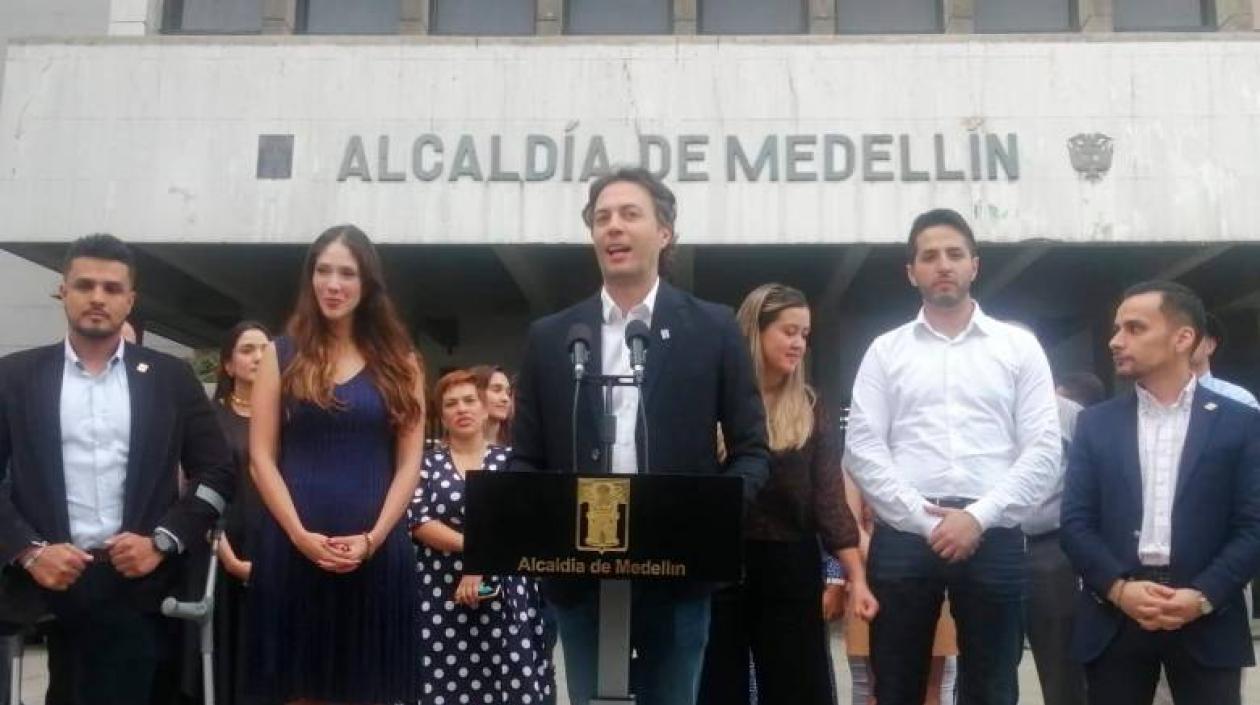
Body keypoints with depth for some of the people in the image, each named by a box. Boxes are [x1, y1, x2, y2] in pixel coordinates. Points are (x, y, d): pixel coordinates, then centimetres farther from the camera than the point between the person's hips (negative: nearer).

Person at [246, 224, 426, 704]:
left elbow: (409, 462, 4)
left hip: (377, 551, 1)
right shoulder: (282, 356, 7)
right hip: (292, 547, 0)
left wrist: (373, 537, -9)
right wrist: (300, 534, -11)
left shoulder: (399, 362, 9)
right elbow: (261, 457, 1)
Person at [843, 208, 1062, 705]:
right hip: (903, 537, 0)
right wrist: (927, 522, -9)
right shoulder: (886, 350, 9)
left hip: (993, 538, 0)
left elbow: (1044, 451, 1)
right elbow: (863, 450, 0)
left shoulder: (1019, 346, 8)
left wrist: (978, 518, -10)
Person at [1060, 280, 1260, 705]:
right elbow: (1075, 522, 3)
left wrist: (1203, 596, -14)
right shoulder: (1095, 423, 8)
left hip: (1208, 622, -1)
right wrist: (1119, 588, -12)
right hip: (1113, 618, 1)